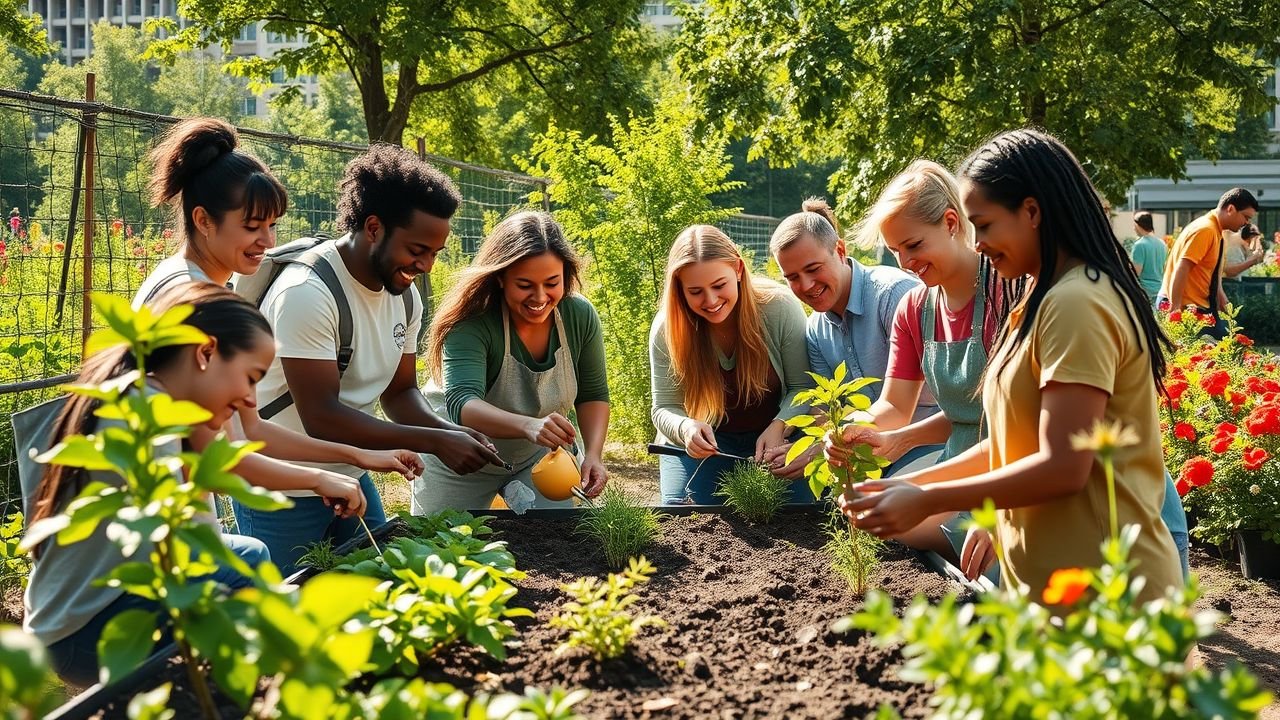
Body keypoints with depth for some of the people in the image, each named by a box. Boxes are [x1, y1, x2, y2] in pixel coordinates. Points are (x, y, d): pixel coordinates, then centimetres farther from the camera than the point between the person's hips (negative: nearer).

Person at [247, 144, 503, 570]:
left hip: (351, 479, 7)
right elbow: (321, 416, -27)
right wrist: (435, 442, -27)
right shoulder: (306, 293, -24)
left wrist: (454, 436, -12)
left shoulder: (404, 295, 1)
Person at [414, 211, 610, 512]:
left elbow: (593, 394, -2)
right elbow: (461, 404, -43)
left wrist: (593, 454, -20)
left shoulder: (581, 317, -15)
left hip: (539, 455, 3)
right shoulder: (471, 324, -30)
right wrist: (528, 425, -61)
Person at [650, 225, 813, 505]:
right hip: (702, 443, 1)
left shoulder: (780, 308, -19)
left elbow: (803, 387, -9)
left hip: (775, 439, -1)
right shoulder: (667, 328, -16)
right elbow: (665, 408, -9)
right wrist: (686, 428, -32)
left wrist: (778, 427, -28)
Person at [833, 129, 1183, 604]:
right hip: (1048, 579, 9)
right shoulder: (1049, 299, 15)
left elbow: (1063, 467, -22)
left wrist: (926, 501, -17)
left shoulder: (1076, 304, -17)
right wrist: (912, 485, 7)